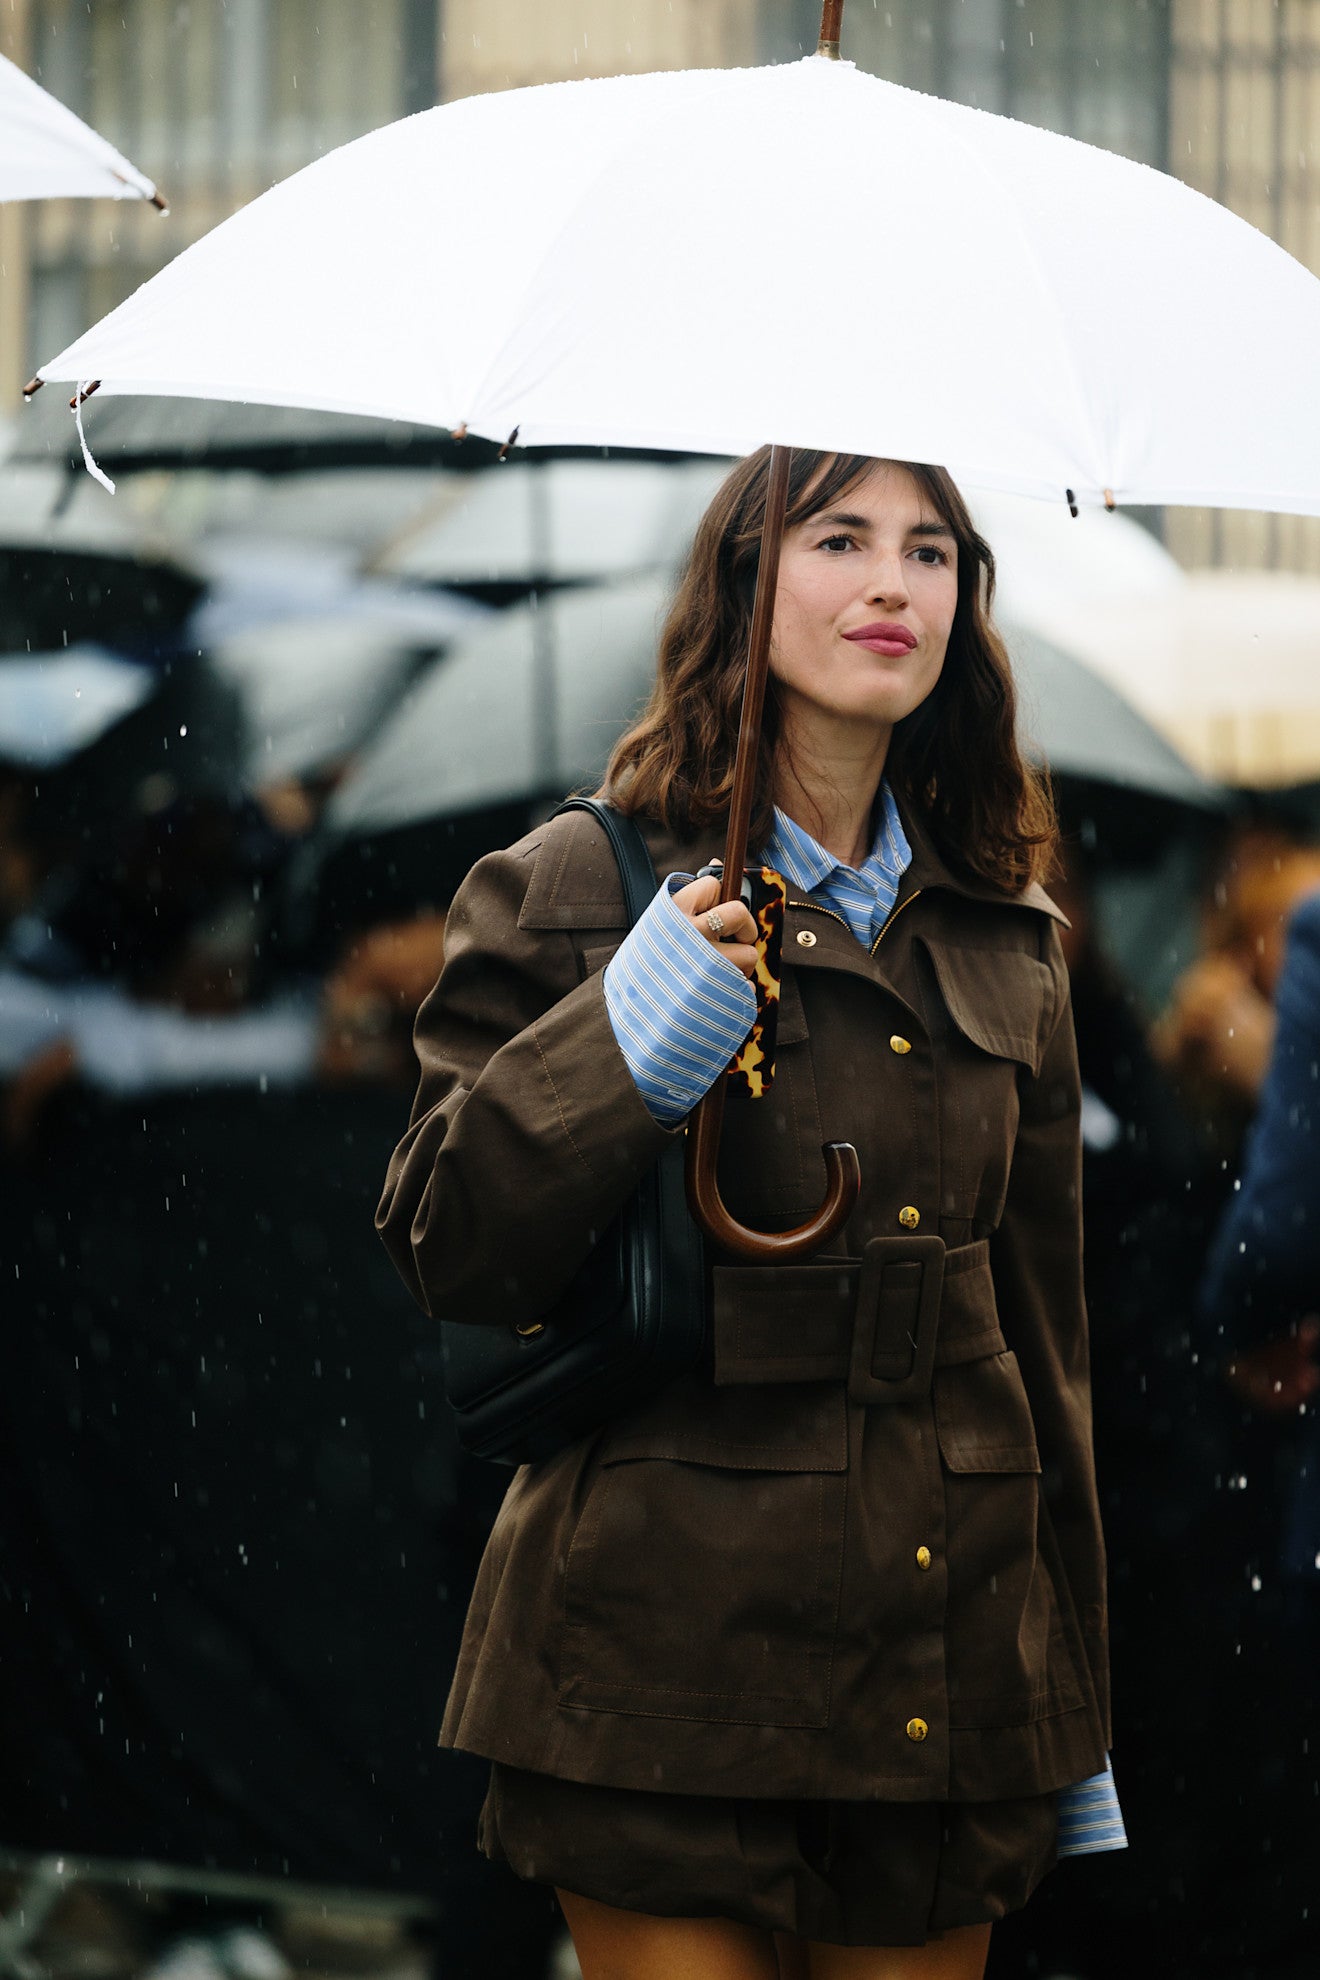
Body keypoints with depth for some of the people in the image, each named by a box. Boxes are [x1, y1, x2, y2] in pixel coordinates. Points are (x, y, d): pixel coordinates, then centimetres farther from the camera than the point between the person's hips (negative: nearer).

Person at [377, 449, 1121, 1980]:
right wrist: (620, 1051, -18)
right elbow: (446, 1254, -2)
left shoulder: (1008, 945, 14)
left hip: (943, 1681, 4)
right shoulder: (575, 888, 1)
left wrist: (1078, 1739, 17)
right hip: (674, 1666, -4)